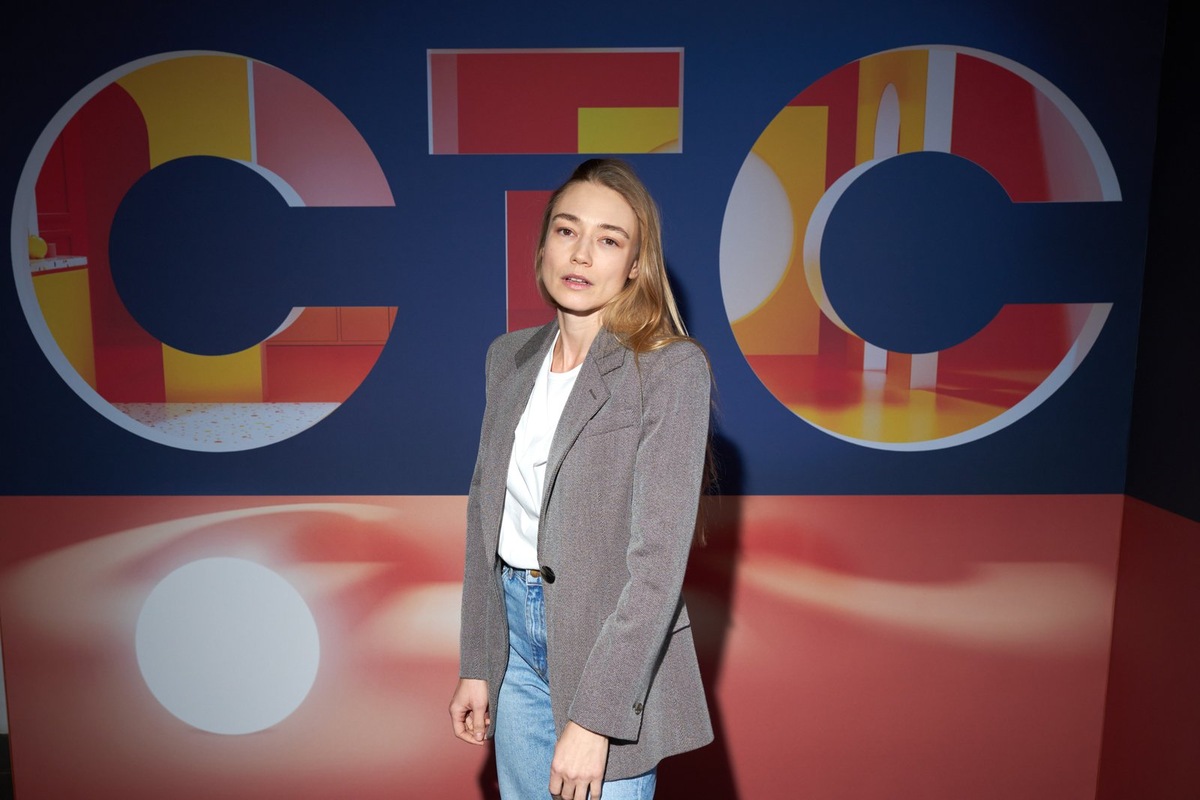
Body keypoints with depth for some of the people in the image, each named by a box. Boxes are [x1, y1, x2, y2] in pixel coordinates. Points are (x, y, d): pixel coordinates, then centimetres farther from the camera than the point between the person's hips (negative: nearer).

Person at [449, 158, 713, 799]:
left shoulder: (671, 369, -14)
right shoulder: (509, 357, 3)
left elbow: (660, 555, -18)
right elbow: (485, 517, 7)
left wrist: (593, 717, -20)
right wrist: (475, 666, 7)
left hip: (614, 645, -5)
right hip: (516, 631, 5)